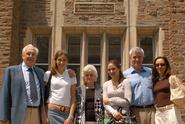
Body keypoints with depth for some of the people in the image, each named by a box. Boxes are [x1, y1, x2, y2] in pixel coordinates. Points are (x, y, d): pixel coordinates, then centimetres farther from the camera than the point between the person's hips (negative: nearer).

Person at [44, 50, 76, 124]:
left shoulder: (71, 76, 8)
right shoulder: (48, 74, 5)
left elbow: (73, 98, 4)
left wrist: (70, 117, -6)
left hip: (66, 113, 1)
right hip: (51, 111, -1)